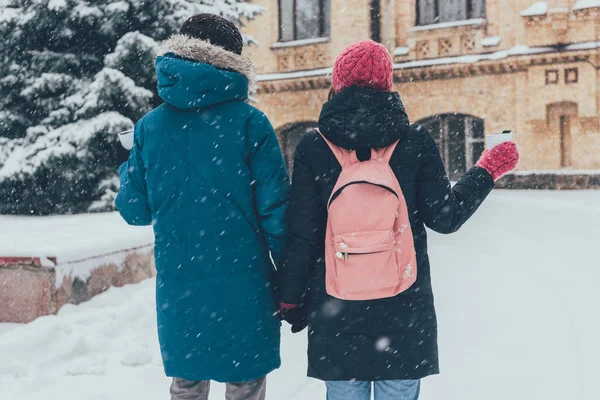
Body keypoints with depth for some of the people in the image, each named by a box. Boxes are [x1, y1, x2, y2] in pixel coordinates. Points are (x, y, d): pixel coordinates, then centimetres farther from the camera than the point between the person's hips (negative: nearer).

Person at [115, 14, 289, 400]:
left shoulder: (149, 126, 0)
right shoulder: (248, 122, -9)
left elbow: (135, 210, 5)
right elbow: (275, 206, -11)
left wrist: (127, 169, 24)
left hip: (178, 284, 3)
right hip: (242, 283, -3)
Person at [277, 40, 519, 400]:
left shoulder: (313, 147, -5)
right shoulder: (416, 141, -5)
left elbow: (302, 235, -4)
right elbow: (445, 217, -3)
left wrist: (291, 299, 8)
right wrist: (489, 169, 12)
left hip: (336, 312, 0)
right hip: (404, 309, 0)